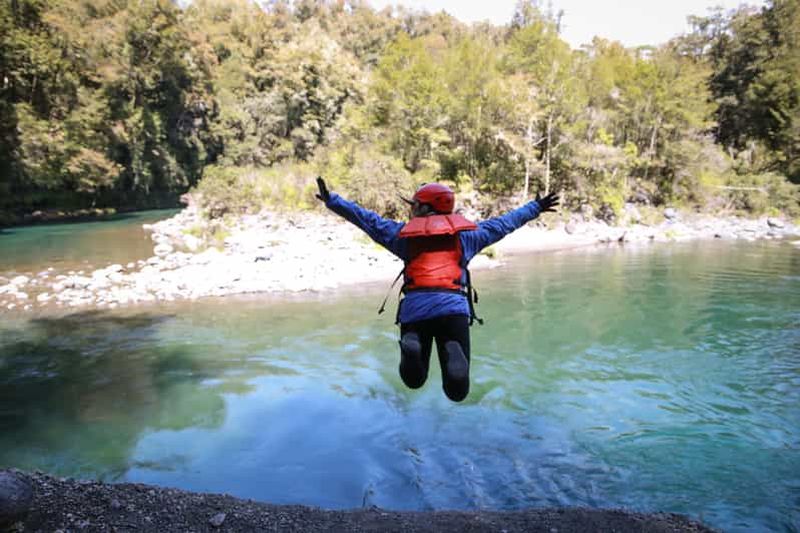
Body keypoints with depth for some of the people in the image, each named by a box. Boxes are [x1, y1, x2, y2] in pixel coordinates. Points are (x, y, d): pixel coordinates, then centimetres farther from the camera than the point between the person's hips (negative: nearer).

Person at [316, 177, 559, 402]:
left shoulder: (404, 232, 18)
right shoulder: (465, 233, 21)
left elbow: (368, 219, 21)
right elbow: (504, 223, 31)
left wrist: (331, 200, 30)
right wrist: (536, 207, 47)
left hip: (414, 307, 0)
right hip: (454, 307, 0)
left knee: (414, 380, 16)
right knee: (457, 391, 4)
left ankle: (411, 347, -19)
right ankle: (453, 354, -30)